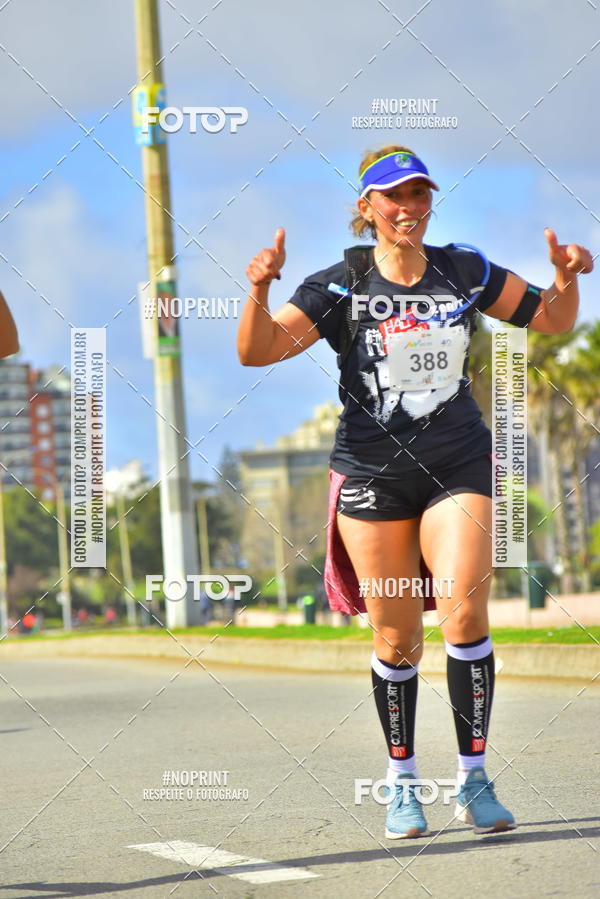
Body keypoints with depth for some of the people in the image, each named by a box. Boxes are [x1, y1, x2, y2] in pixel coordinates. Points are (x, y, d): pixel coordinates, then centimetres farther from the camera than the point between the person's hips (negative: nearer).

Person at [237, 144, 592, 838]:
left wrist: (567, 277, -6)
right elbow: (256, 352, -12)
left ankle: (473, 779, -6)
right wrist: (259, 292, -30)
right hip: (371, 470, -1)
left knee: (465, 612, -16)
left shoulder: (465, 273, 5)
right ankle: (401, 780, 19)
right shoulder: (339, 288, -3)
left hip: (459, 467, 1)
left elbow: (552, 321, 15)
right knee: (396, 638, 2)